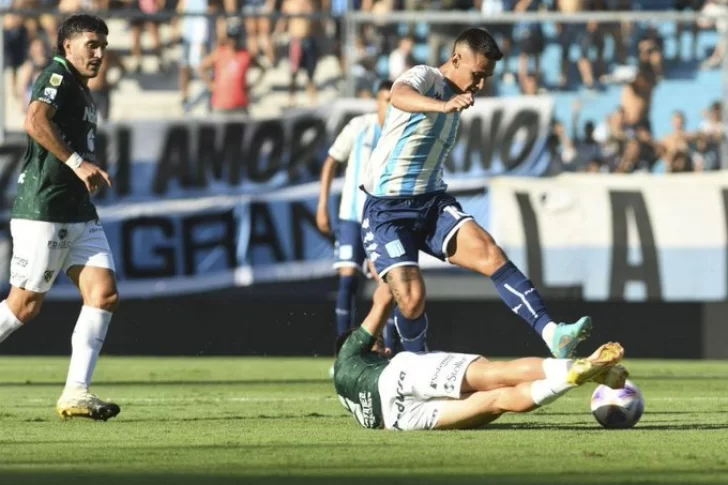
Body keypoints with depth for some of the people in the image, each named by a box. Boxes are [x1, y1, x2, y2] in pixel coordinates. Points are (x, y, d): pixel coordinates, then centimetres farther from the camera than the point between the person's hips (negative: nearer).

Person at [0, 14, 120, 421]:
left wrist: (90, 174, 15)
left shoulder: (82, 92, 20)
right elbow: (35, 121, -27)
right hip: (43, 209, -9)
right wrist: (77, 163, -29)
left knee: (105, 294, -5)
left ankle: (76, 394, -7)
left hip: (79, 214, 9)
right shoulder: (58, 76, -9)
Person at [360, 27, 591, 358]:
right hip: (387, 210, -6)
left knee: (491, 255, -19)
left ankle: (552, 334, -31)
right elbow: (399, 96, -37)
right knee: (412, 298, -19)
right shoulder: (424, 78, -11)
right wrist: (444, 105, -55)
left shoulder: (456, 100, 15)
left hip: (433, 205, 6)